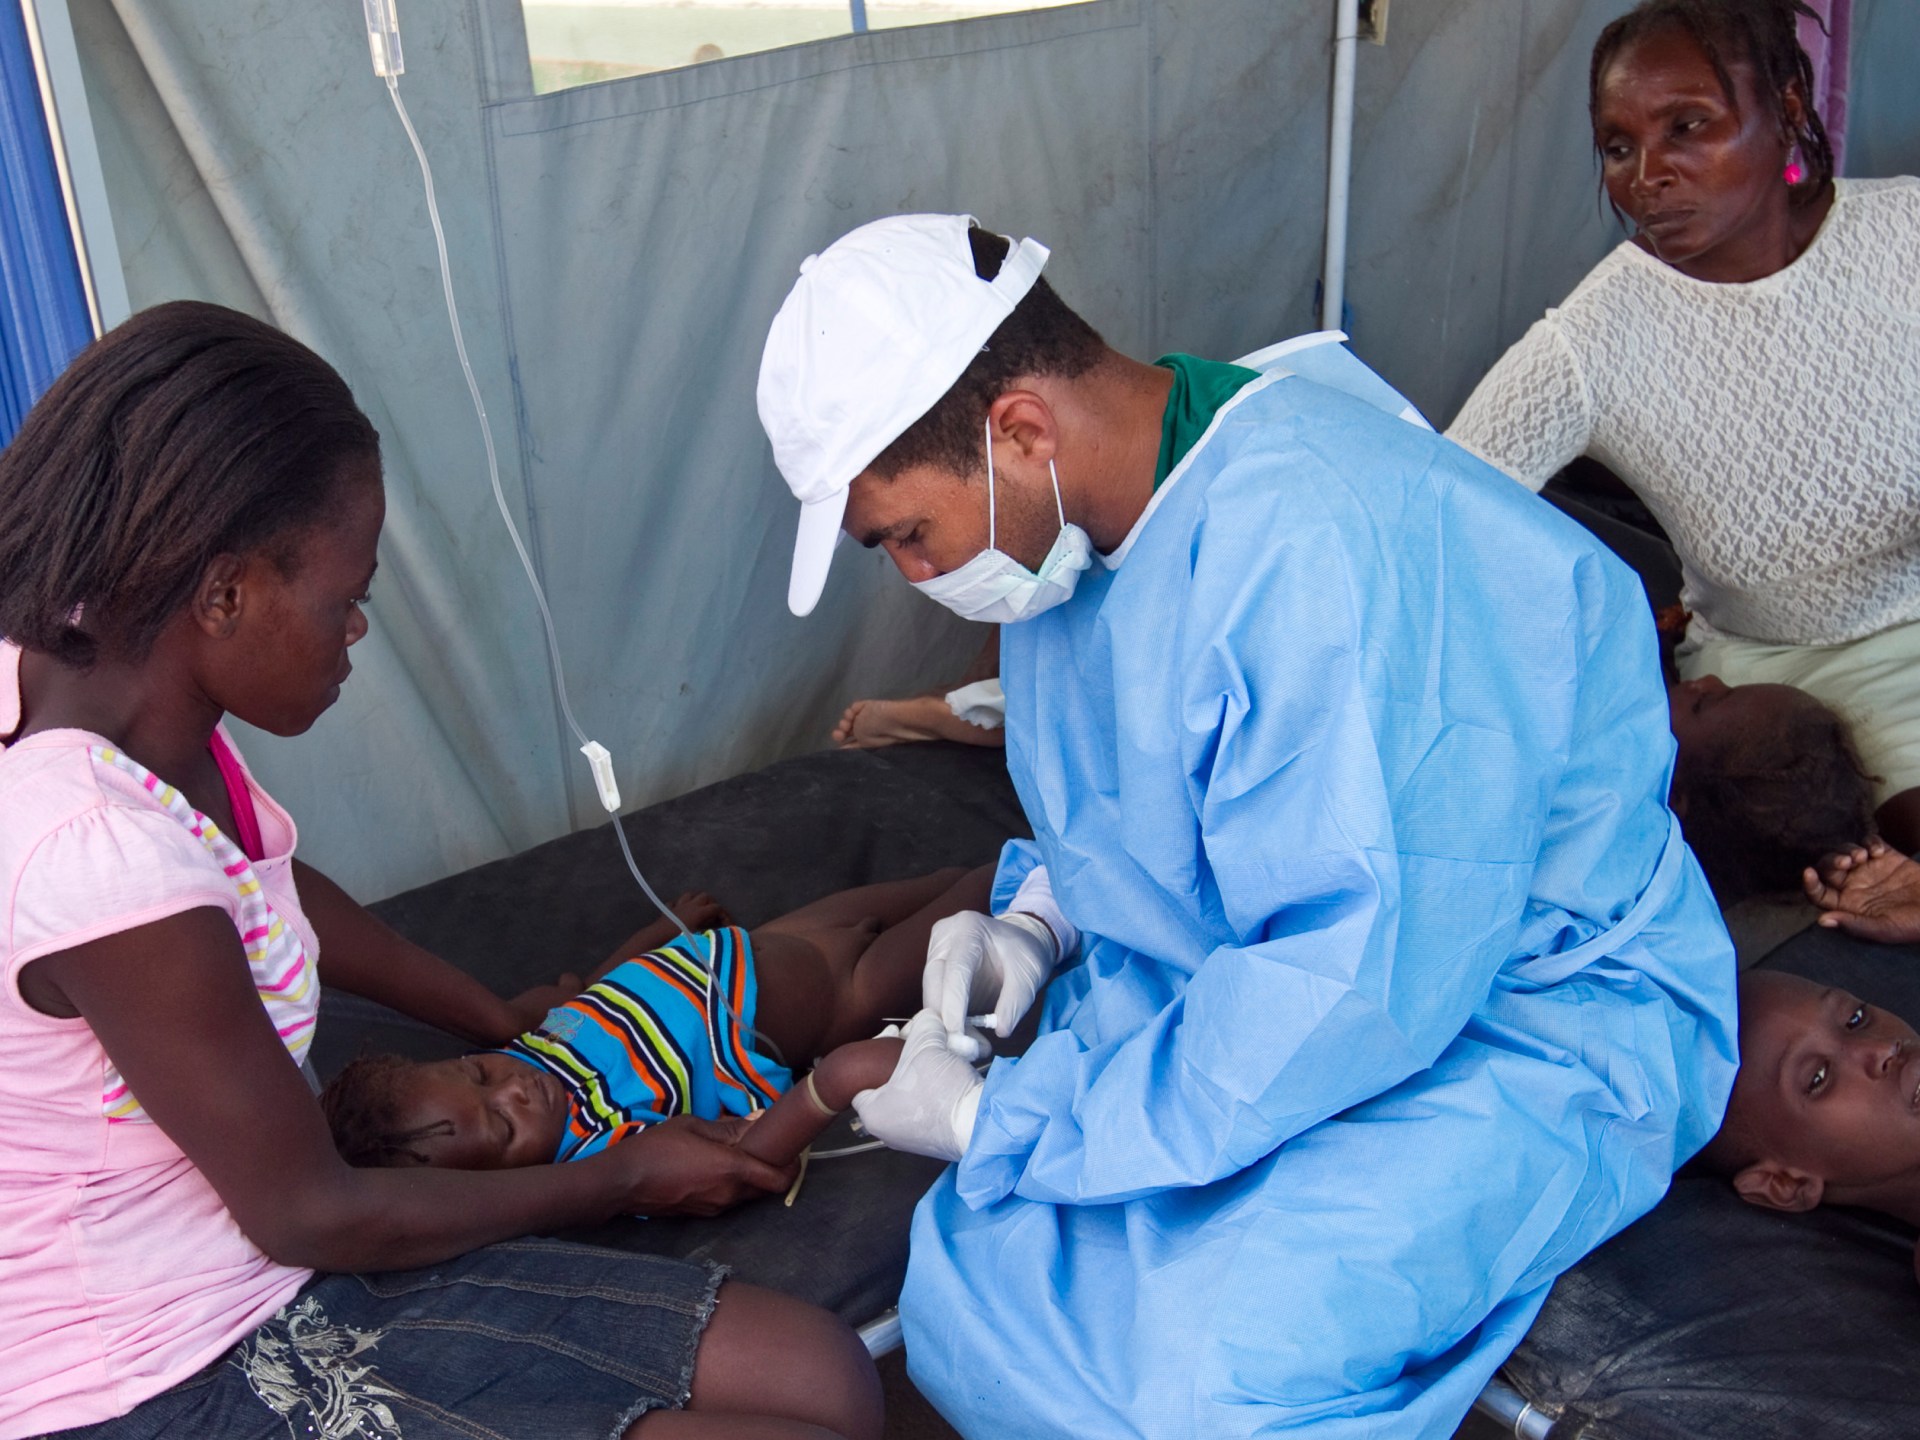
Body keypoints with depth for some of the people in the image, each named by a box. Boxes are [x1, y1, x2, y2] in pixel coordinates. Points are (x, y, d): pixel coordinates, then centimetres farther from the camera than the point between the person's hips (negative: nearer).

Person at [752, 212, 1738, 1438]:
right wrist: (1035, 922, -2)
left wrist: (997, 1122, -23)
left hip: (1514, 1021, -8)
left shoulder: (1321, 542, -30)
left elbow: (1357, 980, -31)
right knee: (968, 1271, -10)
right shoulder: (1079, 522, 2)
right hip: (1222, 985, 8)